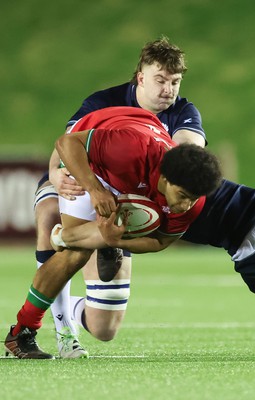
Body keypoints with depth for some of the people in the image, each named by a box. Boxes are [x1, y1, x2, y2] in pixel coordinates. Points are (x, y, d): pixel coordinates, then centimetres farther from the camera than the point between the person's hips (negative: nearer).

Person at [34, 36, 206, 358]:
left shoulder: (183, 112, -13)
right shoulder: (103, 103, -21)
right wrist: (58, 175, -58)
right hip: (71, 189, -3)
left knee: (105, 330, -2)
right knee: (51, 214, -43)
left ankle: (73, 307, 37)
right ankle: (62, 325, -30)